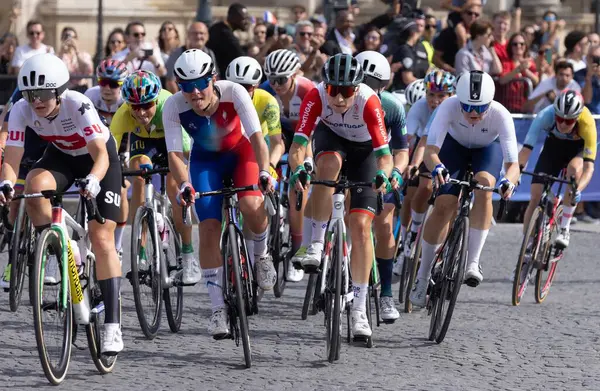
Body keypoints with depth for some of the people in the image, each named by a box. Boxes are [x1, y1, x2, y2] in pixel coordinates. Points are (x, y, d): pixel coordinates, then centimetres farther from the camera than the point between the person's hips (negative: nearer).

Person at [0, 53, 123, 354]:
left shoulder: (79, 106, -35)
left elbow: (101, 154, -41)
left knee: (101, 238, -13)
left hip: (100, 158, -3)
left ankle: (113, 324, -12)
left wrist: (93, 181, -61)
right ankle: (55, 254, -11)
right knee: (35, 186, -33)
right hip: (61, 156, 3)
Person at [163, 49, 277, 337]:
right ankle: (218, 308, -2)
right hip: (206, 159, 1)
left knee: (251, 206, -29)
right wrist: (184, 184, -48)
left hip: (241, 152, -1)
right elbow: (174, 153, -29)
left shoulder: (233, 93, -31)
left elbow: (257, 136, -37)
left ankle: (260, 253, 5)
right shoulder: (174, 107, -27)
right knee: (209, 228, -12)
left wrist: (264, 171, -52)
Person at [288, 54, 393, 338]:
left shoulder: (368, 101, -36)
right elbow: (298, 144, -37)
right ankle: (316, 243, -23)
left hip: (364, 149, -1)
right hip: (330, 136, 1)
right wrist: (297, 169, -57)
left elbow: (385, 154, -39)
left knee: (361, 225, -11)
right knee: (330, 163, -37)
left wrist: (383, 174, -59)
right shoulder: (316, 96, -31)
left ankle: (359, 309, -6)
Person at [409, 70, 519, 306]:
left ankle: (473, 262, -28)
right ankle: (422, 276, 3)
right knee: (443, 206, -13)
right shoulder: (449, 107, -37)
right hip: (455, 146, 0)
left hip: (487, 149, 0)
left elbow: (513, 163, -38)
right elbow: (431, 151, -42)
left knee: (484, 185, -32)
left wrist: (509, 181, -61)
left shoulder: (500, 115, -36)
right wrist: (436, 167, -64)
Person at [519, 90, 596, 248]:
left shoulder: (587, 123, -38)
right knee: (535, 197, -10)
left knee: (574, 169, -35)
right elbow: (526, 149, -38)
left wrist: (578, 190, -58)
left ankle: (564, 229, -24)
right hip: (554, 145, 2)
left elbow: (589, 167, -41)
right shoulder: (546, 116, -35)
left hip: (579, 148, -2)